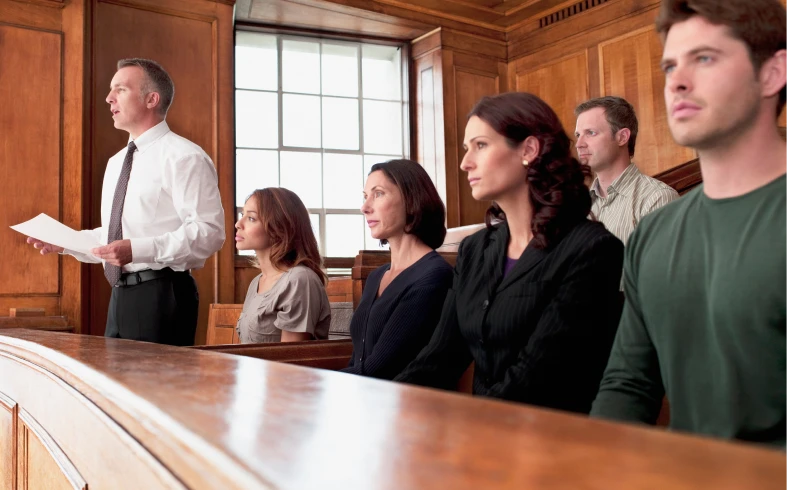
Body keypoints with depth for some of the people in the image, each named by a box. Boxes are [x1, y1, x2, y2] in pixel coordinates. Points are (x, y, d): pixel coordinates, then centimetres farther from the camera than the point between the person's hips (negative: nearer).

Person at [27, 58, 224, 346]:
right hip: (121, 295, 9)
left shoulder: (185, 157, -11)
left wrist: (137, 249, -26)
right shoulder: (116, 163, 17)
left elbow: (208, 232, -20)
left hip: (162, 296, -8)